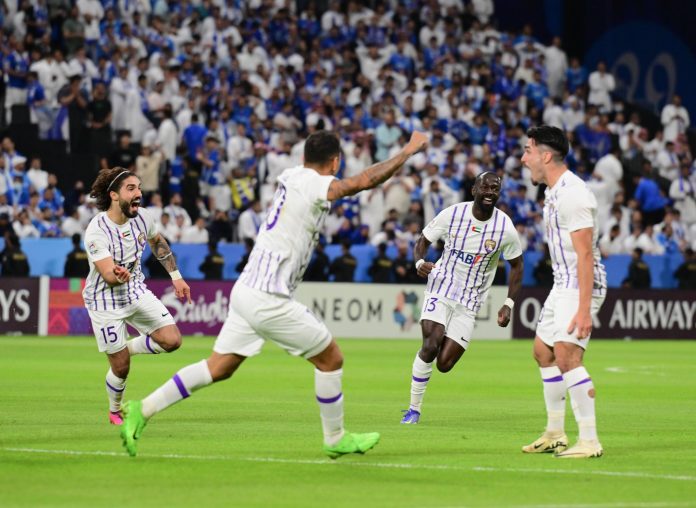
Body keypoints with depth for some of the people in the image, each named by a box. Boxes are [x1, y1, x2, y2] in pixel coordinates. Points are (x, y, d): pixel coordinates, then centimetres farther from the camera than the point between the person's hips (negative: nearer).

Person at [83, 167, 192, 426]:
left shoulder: (142, 217, -7)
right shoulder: (97, 231, -26)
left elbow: (158, 243, 15)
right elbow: (109, 276, -31)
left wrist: (176, 277, 17)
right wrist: (119, 275, -54)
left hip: (137, 292, 6)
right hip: (105, 301, -6)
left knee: (172, 340, -11)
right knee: (120, 368, -2)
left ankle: (127, 348, 16)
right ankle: (115, 411, 28)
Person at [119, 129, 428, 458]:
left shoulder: (291, 176, 12)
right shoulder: (313, 184, -13)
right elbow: (364, 181, -25)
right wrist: (408, 151, -14)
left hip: (246, 291, 9)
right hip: (267, 299, -9)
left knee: (218, 369, 13)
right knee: (331, 358, 6)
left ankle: (143, 410, 8)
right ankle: (335, 440, 18)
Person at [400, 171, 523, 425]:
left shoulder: (505, 228, -8)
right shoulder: (452, 214, -9)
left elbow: (516, 265, 7)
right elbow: (423, 241, 3)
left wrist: (509, 304, 0)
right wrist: (420, 262, -20)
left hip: (470, 300, 1)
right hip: (441, 288, -1)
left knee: (444, 364, -7)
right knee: (431, 345, -22)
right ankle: (414, 409, -7)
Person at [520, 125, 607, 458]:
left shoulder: (572, 195, -19)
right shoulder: (553, 193, 13)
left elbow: (585, 255, -24)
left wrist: (584, 309, -29)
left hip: (582, 284, -11)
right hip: (563, 283, 11)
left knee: (566, 355, -20)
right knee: (543, 352, 16)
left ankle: (589, 441, -18)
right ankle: (555, 434, 26)